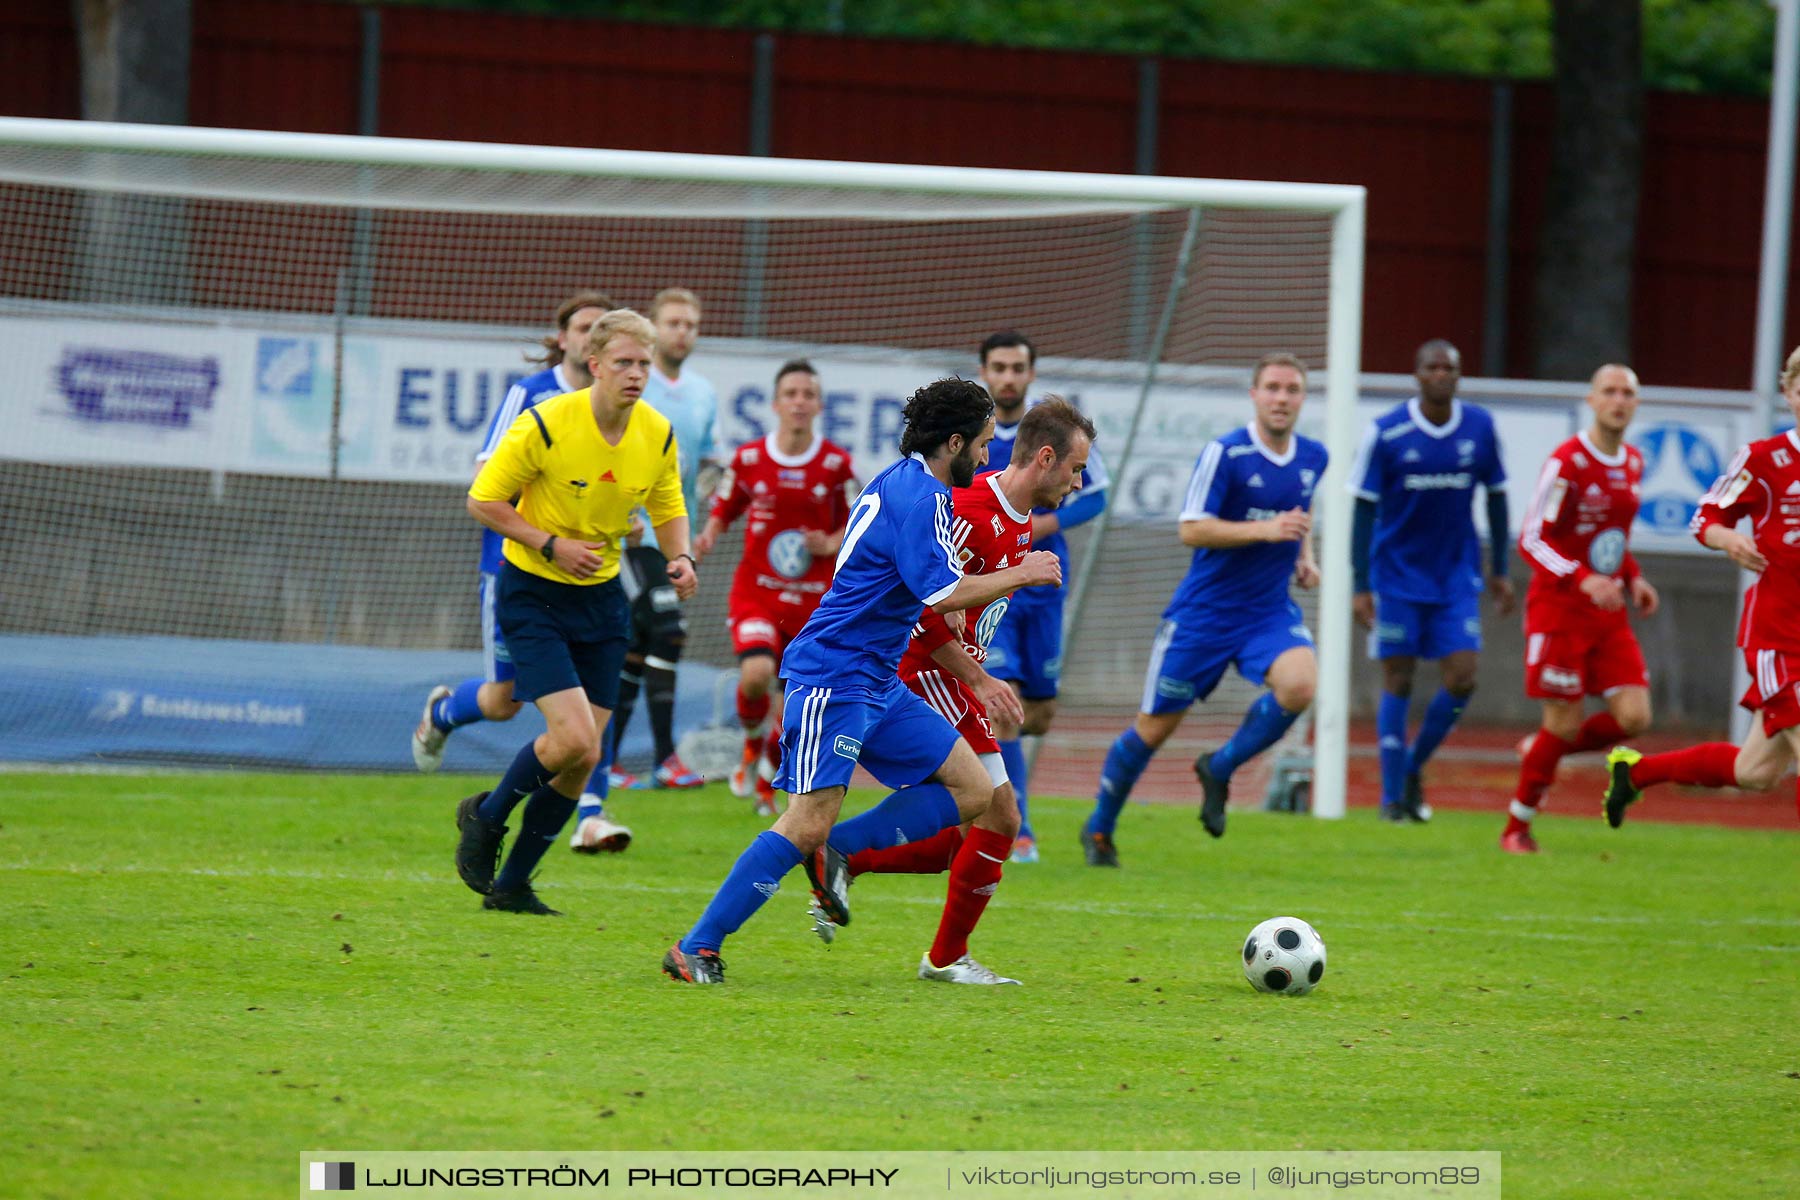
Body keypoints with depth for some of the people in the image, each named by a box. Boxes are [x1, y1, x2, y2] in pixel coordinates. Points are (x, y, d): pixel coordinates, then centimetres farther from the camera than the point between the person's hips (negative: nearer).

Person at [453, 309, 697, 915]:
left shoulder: (658, 435, -3)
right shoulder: (545, 425, -19)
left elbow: (668, 508, 13)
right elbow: (483, 501, -11)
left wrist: (680, 557, -8)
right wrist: (551, 545, -20)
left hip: (601, 596, 6)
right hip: (533, 594, -5)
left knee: (581, 761, 2)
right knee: (574, 739, -19)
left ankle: (512, 883, 18)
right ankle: (486, 817, 10)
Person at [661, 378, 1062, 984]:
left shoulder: (898, 483, 18)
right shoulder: (921, 495, -14)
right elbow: (943, 594, -22)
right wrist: (1021, 574, -8)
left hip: (876, 684, 10)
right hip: (833, 680, -10)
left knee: (972, 789, 4)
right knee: (809, 823, -16)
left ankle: (835, 850, 2)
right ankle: (697, 948, -11)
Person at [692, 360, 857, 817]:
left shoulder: (837, 464, -3)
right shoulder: (748, 459, -2)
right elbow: (723, 509, 11)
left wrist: (832, 544, -13)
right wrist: (707, 537, -10)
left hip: (814, 598, 1)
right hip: (756, 590, -1)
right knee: (756, 673, -26)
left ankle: (767, 777, 32)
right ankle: (753, 744, 6)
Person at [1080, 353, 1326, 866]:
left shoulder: (1314, 458, 5)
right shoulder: (1225, 453, -14)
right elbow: (1192, 529, -19)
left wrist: (1304, 556, 8)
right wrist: (1265, 530, -28)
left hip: (1270, 611, 4)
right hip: (1204, 610, -4)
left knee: (1299, 685, -26)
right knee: (1155, 727, 4)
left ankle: (1220, 769, -1)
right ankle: (1099, 829, 25)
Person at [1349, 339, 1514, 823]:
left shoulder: (1480, 426, -2)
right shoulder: (1385, 433, -11)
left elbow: (1496, 496, 9)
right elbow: (1364, 509, -8)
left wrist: (1500, 571, 9)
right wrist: (1361, 587, -11)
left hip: (1457, 574, 3)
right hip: (1398, 575, -2)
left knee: (1462, 679, -7)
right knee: (1397, 682, -1)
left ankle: (1413, 768, 15)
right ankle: (1392, 796, 8)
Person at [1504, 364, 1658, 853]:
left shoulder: (1633, 464, 10)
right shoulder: (1567, 463, -13)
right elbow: (1531, 539, -15)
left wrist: (1633, 578, 8)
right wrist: (1583, 579, -27)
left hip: (1609, 612, 7)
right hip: (1559, 608, -7)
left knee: (1633, 717, -7)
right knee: (1564, 723, -6)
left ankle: (1541, 752, 20)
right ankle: (1516, 827, 13)